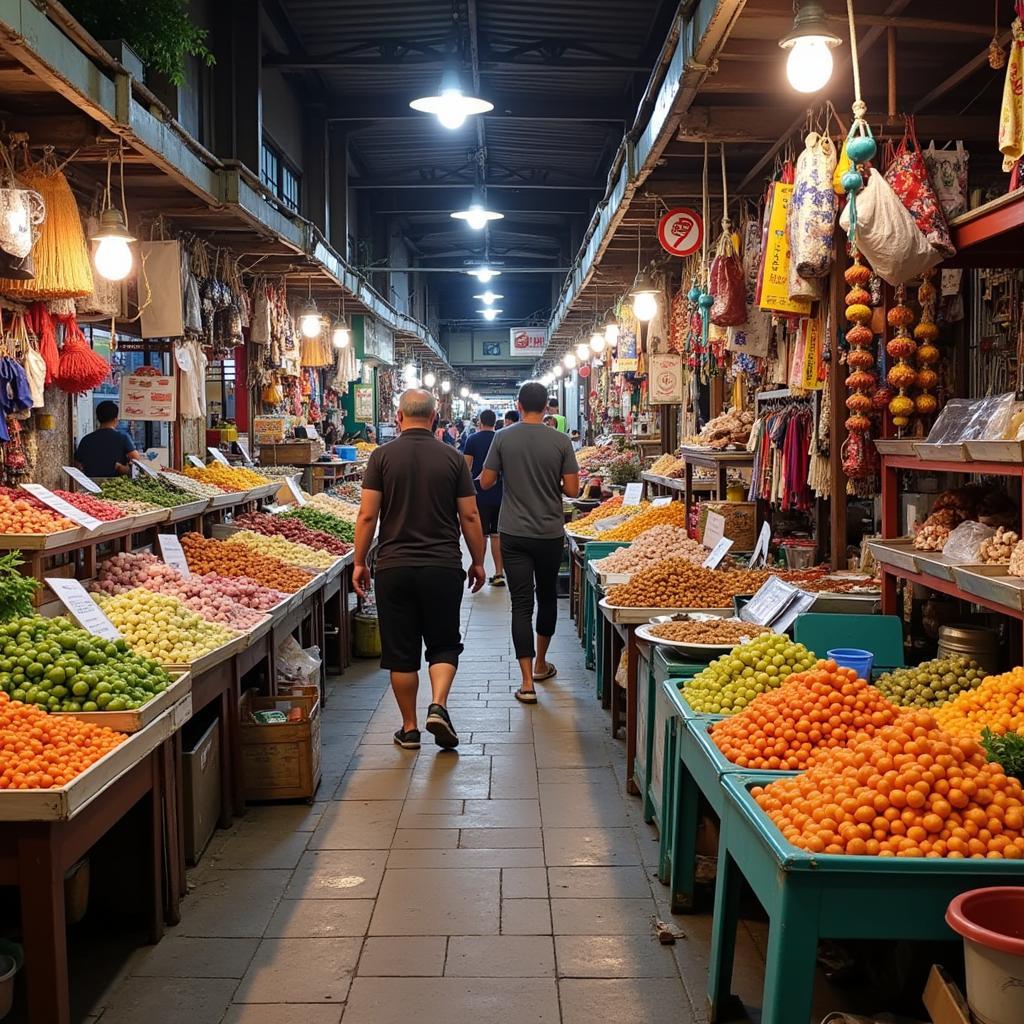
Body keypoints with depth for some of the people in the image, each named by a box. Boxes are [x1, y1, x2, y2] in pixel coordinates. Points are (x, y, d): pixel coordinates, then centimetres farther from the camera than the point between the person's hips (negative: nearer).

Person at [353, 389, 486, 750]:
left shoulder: (382, 456, -3)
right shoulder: (452, 458, -1)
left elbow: (367, 515, -5)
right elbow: (470, 516, 1)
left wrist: (359, 562, 5)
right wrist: (478, 562, 12)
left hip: (394, 567, 0)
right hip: (443, 567, 0)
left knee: (400, 652, 9)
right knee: (444, 644, 14)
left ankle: (409, 728, 16)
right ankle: (438, 705, -7)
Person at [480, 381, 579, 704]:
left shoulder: (503, 438, -5)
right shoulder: (561, 441, -6)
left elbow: (486, 482, -2)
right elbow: (572, 489, -6)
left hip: (513, 534, 0)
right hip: (550, 534, 1)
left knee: (521, 604, 1)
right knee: (547, 597, 20)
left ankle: (527, 682, -5)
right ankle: (540, 664, 36)